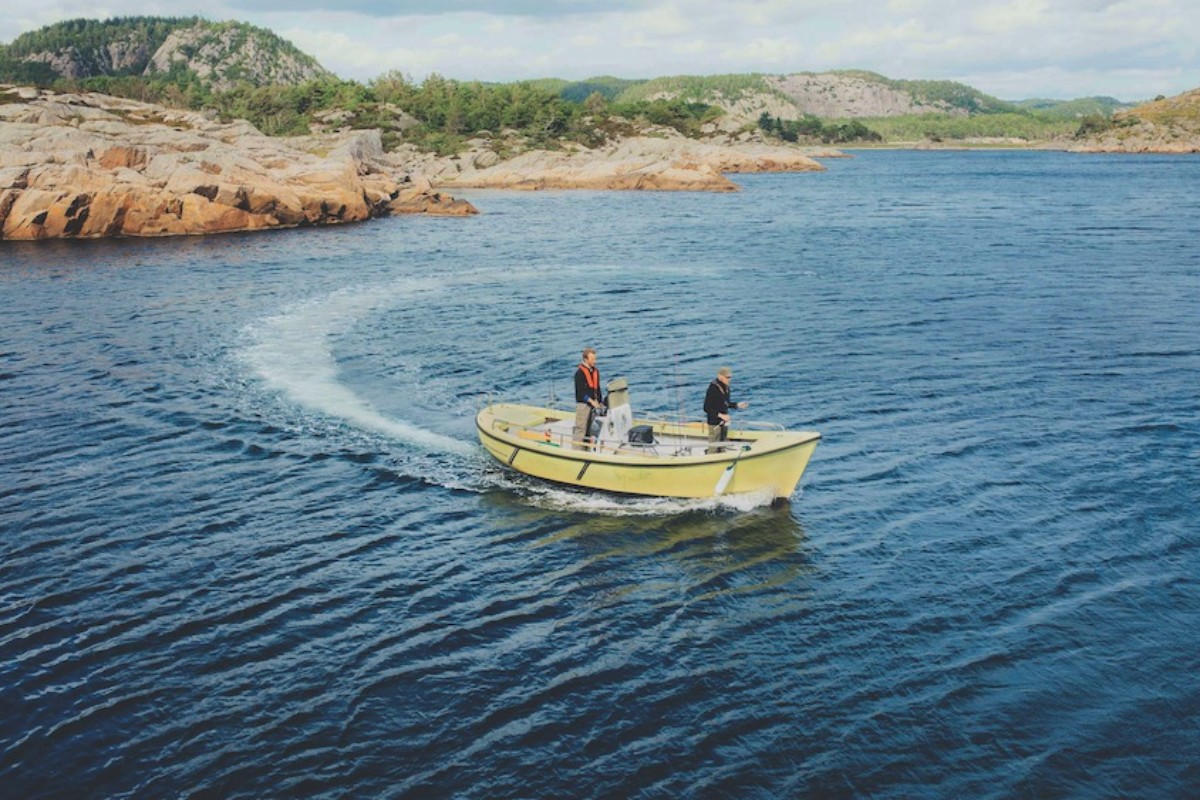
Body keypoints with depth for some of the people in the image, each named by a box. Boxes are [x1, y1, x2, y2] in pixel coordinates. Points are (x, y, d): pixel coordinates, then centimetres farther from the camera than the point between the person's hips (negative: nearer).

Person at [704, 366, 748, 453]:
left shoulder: (726, 388, 3)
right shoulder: (713, 388, -22)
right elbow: (707, 408, -21)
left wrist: (737, 405, 2)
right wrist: (720, 415, -26)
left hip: (724, 422, 8)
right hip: (715, 423, -8)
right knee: (713, 448, -3)